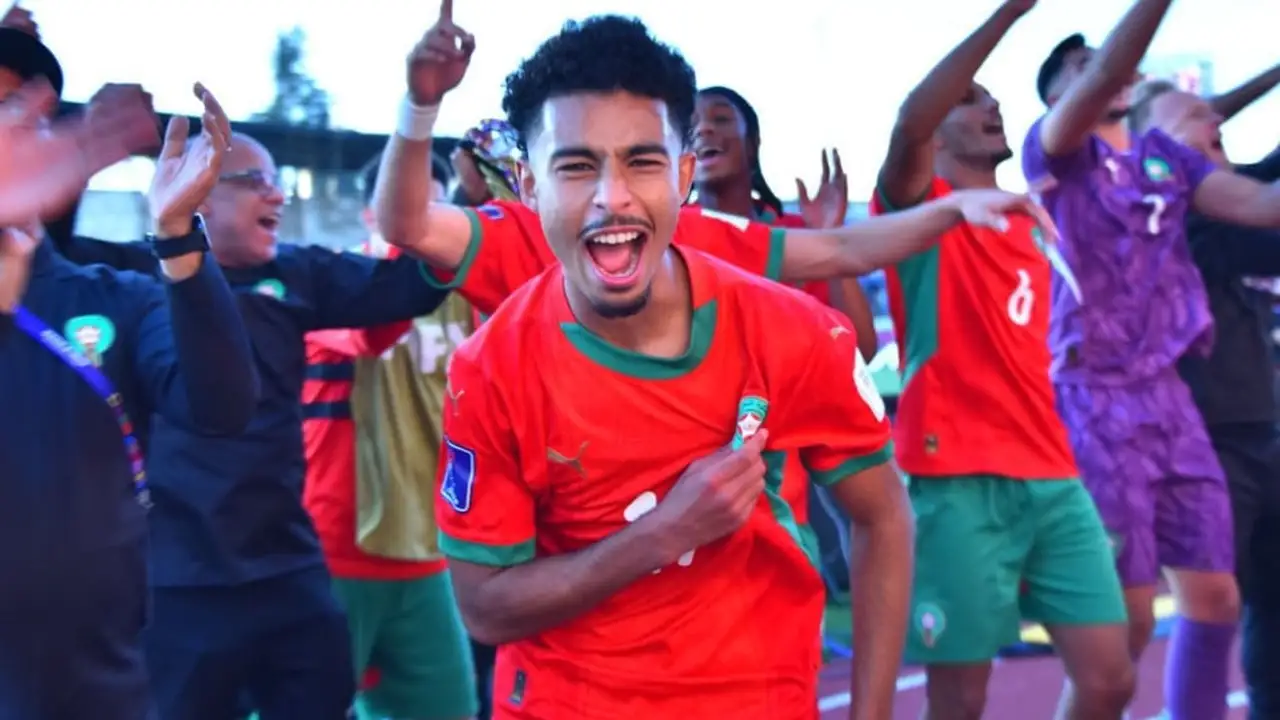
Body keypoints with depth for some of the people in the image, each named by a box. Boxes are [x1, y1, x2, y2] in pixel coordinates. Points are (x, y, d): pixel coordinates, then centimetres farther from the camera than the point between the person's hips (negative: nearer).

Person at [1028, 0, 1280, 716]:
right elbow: (1105, 79, -21)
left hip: (1169, 394, 6)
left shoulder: (1166, 152, 17)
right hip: (1094, 398, -6)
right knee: (1125, 617, -4)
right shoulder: (1053, 149, -1)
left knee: (1215, 596, 9)